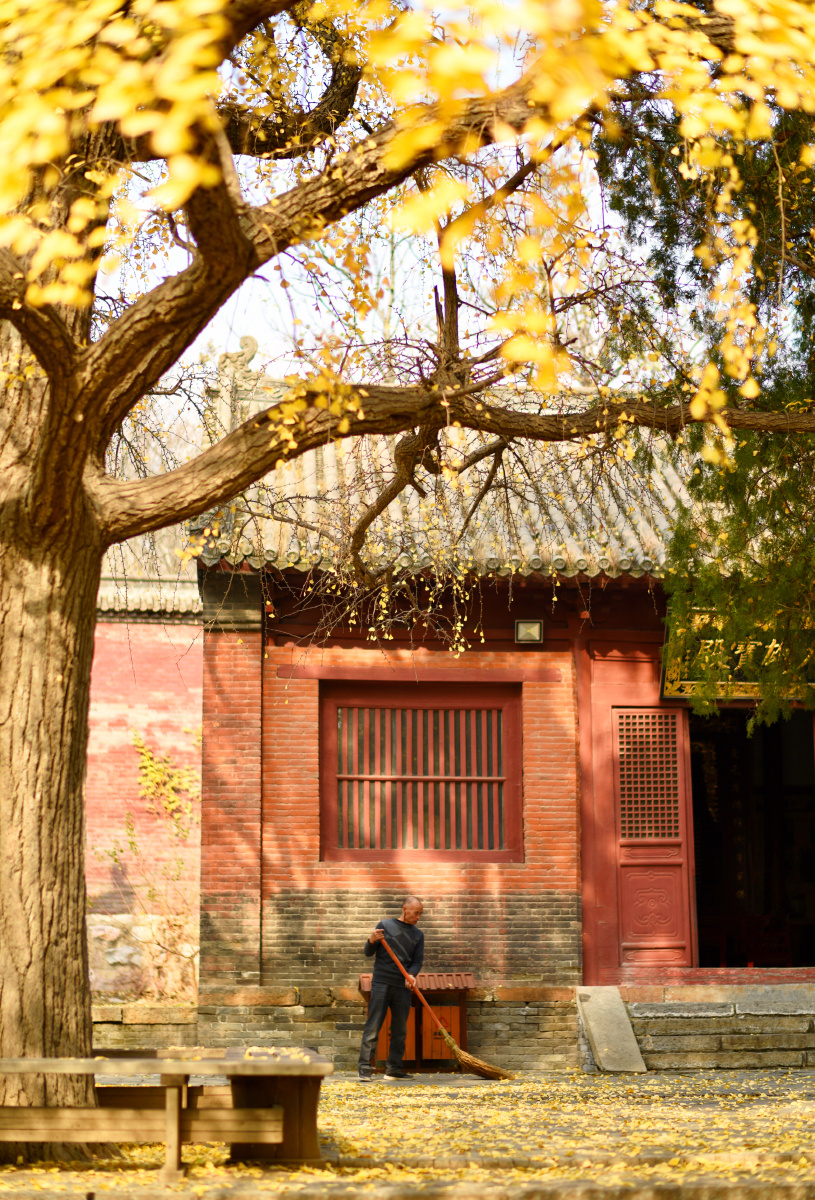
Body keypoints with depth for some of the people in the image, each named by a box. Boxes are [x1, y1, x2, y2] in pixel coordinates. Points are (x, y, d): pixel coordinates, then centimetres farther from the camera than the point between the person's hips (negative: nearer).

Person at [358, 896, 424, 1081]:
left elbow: (418, 961, 7)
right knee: (373, 1026, -8)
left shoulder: (418, 934, 13)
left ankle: (394, 1069, 14)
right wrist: (371, 941, -17)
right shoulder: (385, 925, 3)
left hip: (403, 987, 4)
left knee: (400, 1030, 6)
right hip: (381, 983, -4)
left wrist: (411, 974, -14)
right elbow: (368, 953, 5)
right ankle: (365, 1068, -7)